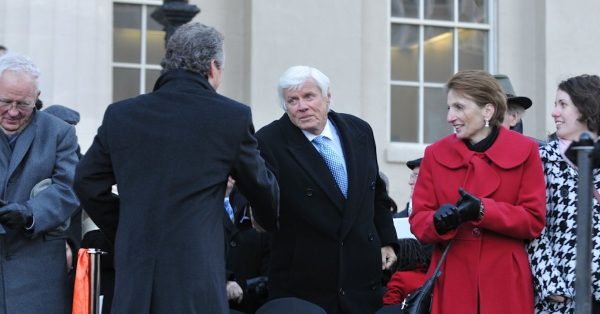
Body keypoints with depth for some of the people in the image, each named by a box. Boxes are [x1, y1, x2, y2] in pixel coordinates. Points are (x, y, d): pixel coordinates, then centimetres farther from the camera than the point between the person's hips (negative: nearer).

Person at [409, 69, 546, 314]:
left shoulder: (524, 151, 1)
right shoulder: (435, 154, 5)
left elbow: (534, 221, -4)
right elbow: (418, 221, 3)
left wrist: (482, 211, -17)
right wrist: (439, 222, -19)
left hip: (505, 283, -1)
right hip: (451, 283, 1)